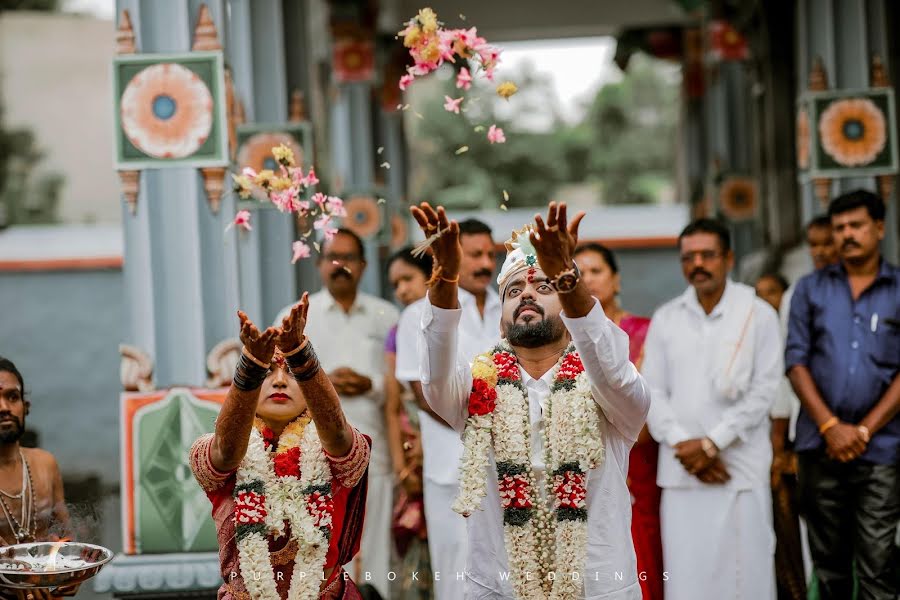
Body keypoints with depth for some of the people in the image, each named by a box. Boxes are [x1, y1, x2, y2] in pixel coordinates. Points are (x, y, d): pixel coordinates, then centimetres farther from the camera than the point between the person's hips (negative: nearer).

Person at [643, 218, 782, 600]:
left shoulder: (758, 315, 2)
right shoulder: (665, 319, 10)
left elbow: (763, 391, -4)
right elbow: (652, 392, 6)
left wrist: (710, 443, -10)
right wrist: (684, 446, -8)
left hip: (741, 468, -2)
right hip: (680, 470, 2)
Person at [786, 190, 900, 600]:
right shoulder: (810, 289, 10)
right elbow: (796, 362, 3)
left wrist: (864, 430, -9)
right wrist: (831, 426, -8)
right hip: (820, 444, 2)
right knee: (828, 560, 9)